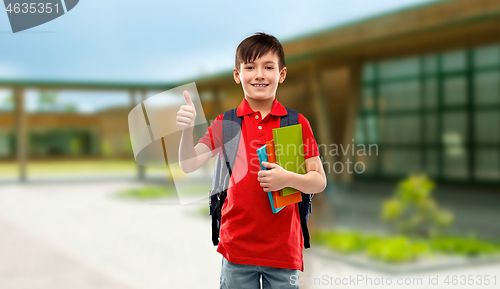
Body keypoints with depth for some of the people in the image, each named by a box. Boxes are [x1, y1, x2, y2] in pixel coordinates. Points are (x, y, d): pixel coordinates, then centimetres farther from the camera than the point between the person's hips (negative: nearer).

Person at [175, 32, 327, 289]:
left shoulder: (297, 123, -1)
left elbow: (319, 181, 0)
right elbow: (189, 165, -6)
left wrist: (288, 179, -19)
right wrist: (187, 130, -24)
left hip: (284, 248, 0)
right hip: (237, 247, 1)